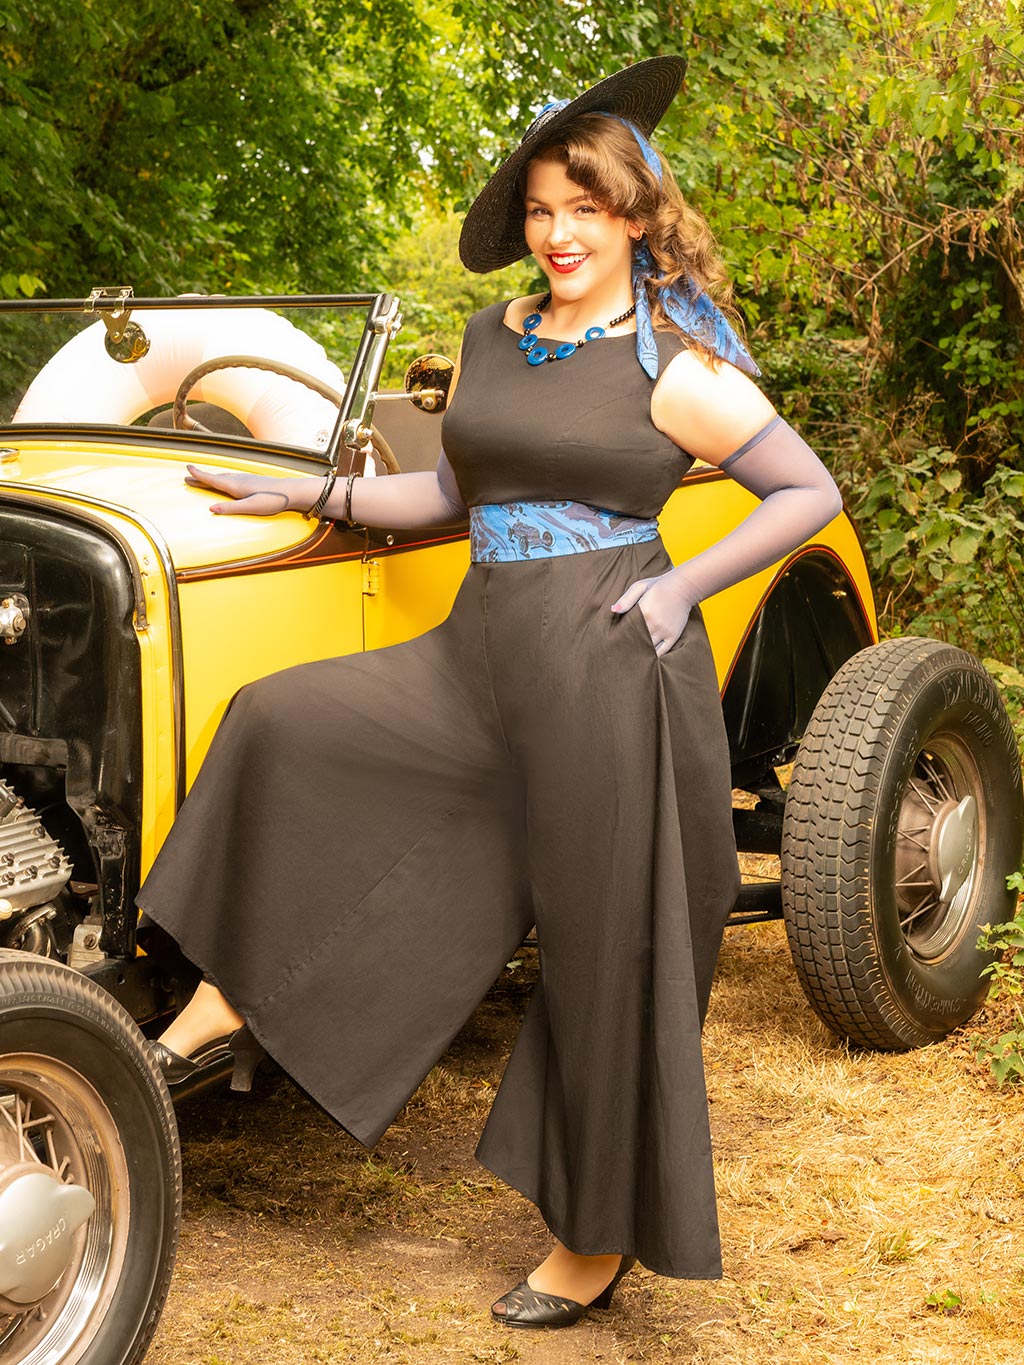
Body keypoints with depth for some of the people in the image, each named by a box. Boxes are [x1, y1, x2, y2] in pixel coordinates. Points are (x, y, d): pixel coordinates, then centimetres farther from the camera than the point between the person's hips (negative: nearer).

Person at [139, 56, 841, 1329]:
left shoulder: (673, 367, -7)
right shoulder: (492, 336, 12)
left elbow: (813, 491, -4)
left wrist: (683, 584, -14)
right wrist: (313, 494, 16)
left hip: (607, 670, -7)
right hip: (480, 655, 7)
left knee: (606, 957, 2)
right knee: (279, 722, 4)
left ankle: (600, 1238, 19)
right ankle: (230, 995, 16)